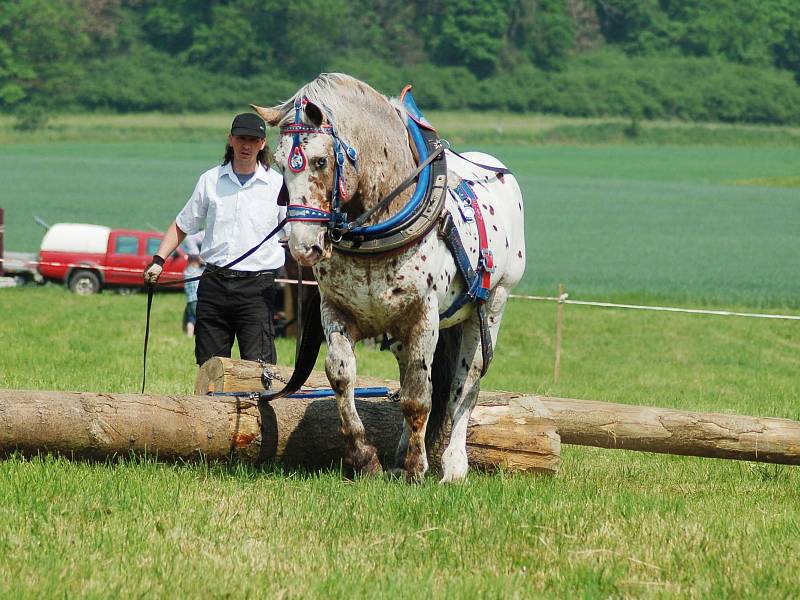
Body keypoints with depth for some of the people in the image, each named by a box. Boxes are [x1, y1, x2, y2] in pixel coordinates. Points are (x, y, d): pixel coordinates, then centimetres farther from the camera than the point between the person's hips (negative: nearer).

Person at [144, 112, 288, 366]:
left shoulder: (278, 185, 2)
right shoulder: (210, 181, 9)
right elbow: (182, 225, 18)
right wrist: (158, 260, 8)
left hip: (257, 287, -3)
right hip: (214, 285, 3)